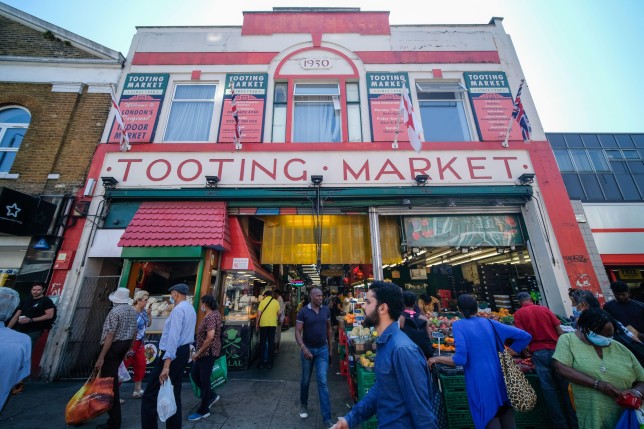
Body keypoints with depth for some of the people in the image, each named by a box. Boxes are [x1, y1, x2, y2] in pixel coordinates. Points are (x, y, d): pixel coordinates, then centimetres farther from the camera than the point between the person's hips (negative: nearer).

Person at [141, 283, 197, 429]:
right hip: (184, 352, 10)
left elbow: (173, 337, -26)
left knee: (150, 395, -1)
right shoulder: (190, 309, 14)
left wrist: (166, 365, -28)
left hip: (174, 354, -10)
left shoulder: (178, 309, -17)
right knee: (174, 393, 17)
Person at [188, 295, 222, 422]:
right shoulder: (215, 314, 7)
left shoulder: (210, 317, -24)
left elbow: (210, 337, -32)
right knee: (194, 375, 21)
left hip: (208, 353, -10)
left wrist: (199, 352, -20)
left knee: (204, 379, 4)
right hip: (204, 353, 10)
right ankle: (212, 395, 33)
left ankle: (203, 411, 22)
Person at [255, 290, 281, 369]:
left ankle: (261, 363, 17)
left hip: (263, 324, -1)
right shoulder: (276, 302, 1)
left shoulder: (262, 301, -4)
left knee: (262, 343, 11)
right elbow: (279, 313, 5)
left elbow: (259, 314, -8)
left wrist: (256, 324, 2)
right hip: (273, 324, 1)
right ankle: (270, 363, 15)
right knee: (271, 343, 10)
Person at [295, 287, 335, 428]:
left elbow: (329, 329, 6)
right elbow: (297, 332, -14)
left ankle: (327, 418, 13)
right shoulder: (303, 312, -14)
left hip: (323, 349, 1)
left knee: (323, 382, 1)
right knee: (305, 380, 18)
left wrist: (330, 348, 7)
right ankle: (303, 405, 44)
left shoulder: (326, 310, -4)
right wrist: (303, 348, -27)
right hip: (308, 349, -1)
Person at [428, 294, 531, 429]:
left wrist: (437, 359, -4)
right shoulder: (489, 322, 6)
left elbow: (461, 359, -18)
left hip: (481, 383, -5)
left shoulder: (459, 325, -9)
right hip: (499, 378, 5)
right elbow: (525, 336, 6)